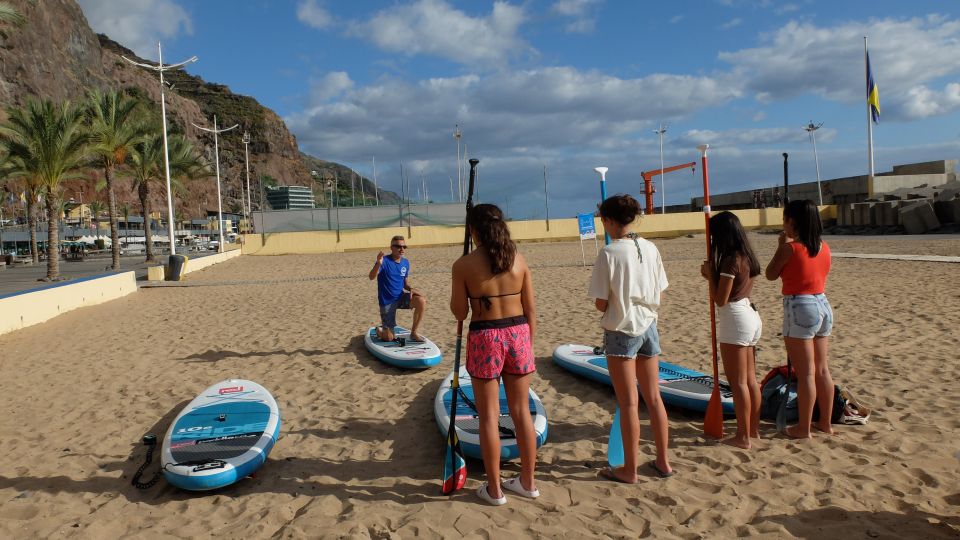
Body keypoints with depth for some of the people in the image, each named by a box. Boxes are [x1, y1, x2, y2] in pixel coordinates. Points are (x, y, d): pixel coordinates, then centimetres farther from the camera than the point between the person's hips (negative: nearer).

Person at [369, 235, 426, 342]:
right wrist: (378, 264, -50)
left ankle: (413, 333, -9)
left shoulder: (405, 263, 3)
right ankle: (379, 330, 34)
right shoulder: (385, 261, -15)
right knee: (390, 338, -5)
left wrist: (411, 289, -10)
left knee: (421, 301, -26)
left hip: (400, 297, 5)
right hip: (387, 301, -5)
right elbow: (371, 277, -30)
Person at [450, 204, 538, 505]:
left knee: (489, 416, 8)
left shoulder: (464, 265, -9)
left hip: (485, 338, -3)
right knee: (521, 411, 14)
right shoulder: (518, 260, 1)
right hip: (518, 334, 4)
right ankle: (528, 482, 26)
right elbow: (530, 310, 3)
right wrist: (528, 345, 14)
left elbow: (460, 313, -4)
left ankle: (494, 489, 17)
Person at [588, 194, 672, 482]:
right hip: (648, 326, 6)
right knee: (653, 397, 15)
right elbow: (658, 294, 7)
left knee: (629, 403, 3)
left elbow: (600, 303, -13)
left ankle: (630, 470, 14)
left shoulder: (609, 253, -16)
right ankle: (663, 461, 26)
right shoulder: (650, 248, 1)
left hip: (621, 331, -6)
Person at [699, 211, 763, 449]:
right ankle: (754, 429, 25)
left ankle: (743, 437, 5)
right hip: (750, 315, 10)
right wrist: (713, 274, 9)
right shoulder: (746, 257, 11)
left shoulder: (730, 260, -17)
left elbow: (720, 299, -17)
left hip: (736, 319, -9)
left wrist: (709, 273, -7)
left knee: (738, 382, -2)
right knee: (750, 379, 16)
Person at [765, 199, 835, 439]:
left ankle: (803, 428, 7)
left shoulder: (790, 248, -14)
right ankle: (825, 422, 25)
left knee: (805, 373, -1)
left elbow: (771, 274, -3)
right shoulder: (824, 247, 6)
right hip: (823, 305, 7)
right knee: (822, 370, 15)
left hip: (799, 308, -7)